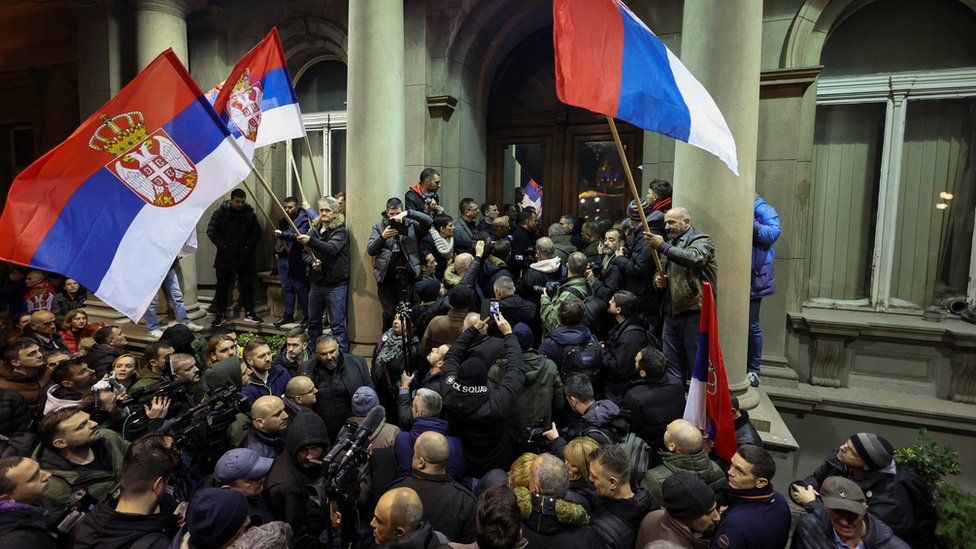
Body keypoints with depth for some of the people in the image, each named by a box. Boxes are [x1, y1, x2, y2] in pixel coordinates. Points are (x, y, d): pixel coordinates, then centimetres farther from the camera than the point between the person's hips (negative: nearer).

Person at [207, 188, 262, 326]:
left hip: (245, 257, 2)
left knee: (247, 286, 8)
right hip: (225, 257, -1)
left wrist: (248, 246, -6)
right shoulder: (221, 213, -1)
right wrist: (223, 246, -11)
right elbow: (211, 231, -4)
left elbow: (256, 232, 7)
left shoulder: (249, 214, 5)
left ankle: (249, 313, 17)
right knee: (222, 286, 6)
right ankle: (220, 314, 15)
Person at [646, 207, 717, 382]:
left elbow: (695, 258, -25)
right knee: (672, 365, 12)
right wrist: (658, 279, 4)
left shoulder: (701, 240, -2)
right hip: (671, 313, 7)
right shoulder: (670, 243, 21)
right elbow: (660, 272, 28)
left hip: (694, 312, -7)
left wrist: (662, 246, -20)